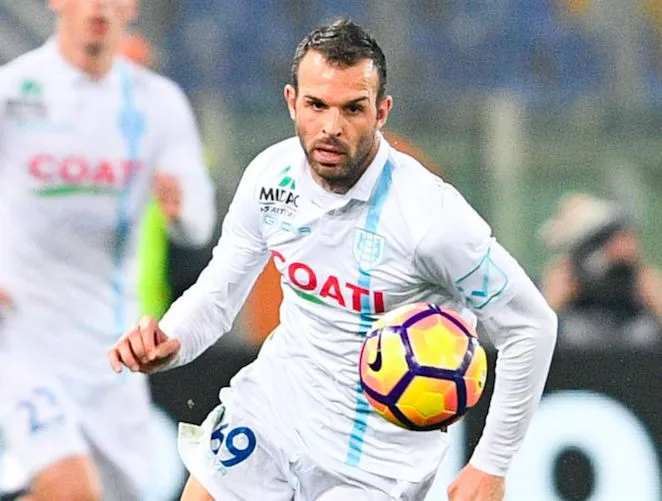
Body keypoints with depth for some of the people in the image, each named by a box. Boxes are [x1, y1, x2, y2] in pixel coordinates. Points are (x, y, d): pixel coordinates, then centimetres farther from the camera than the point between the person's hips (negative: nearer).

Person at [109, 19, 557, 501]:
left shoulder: (430, 214, -27)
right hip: (272, 406, 5)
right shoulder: (271, 174, -9)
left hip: (374, 458, -5)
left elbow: (531, 326, -17)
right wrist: (168, 343, -19)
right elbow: (219, 290, 4)